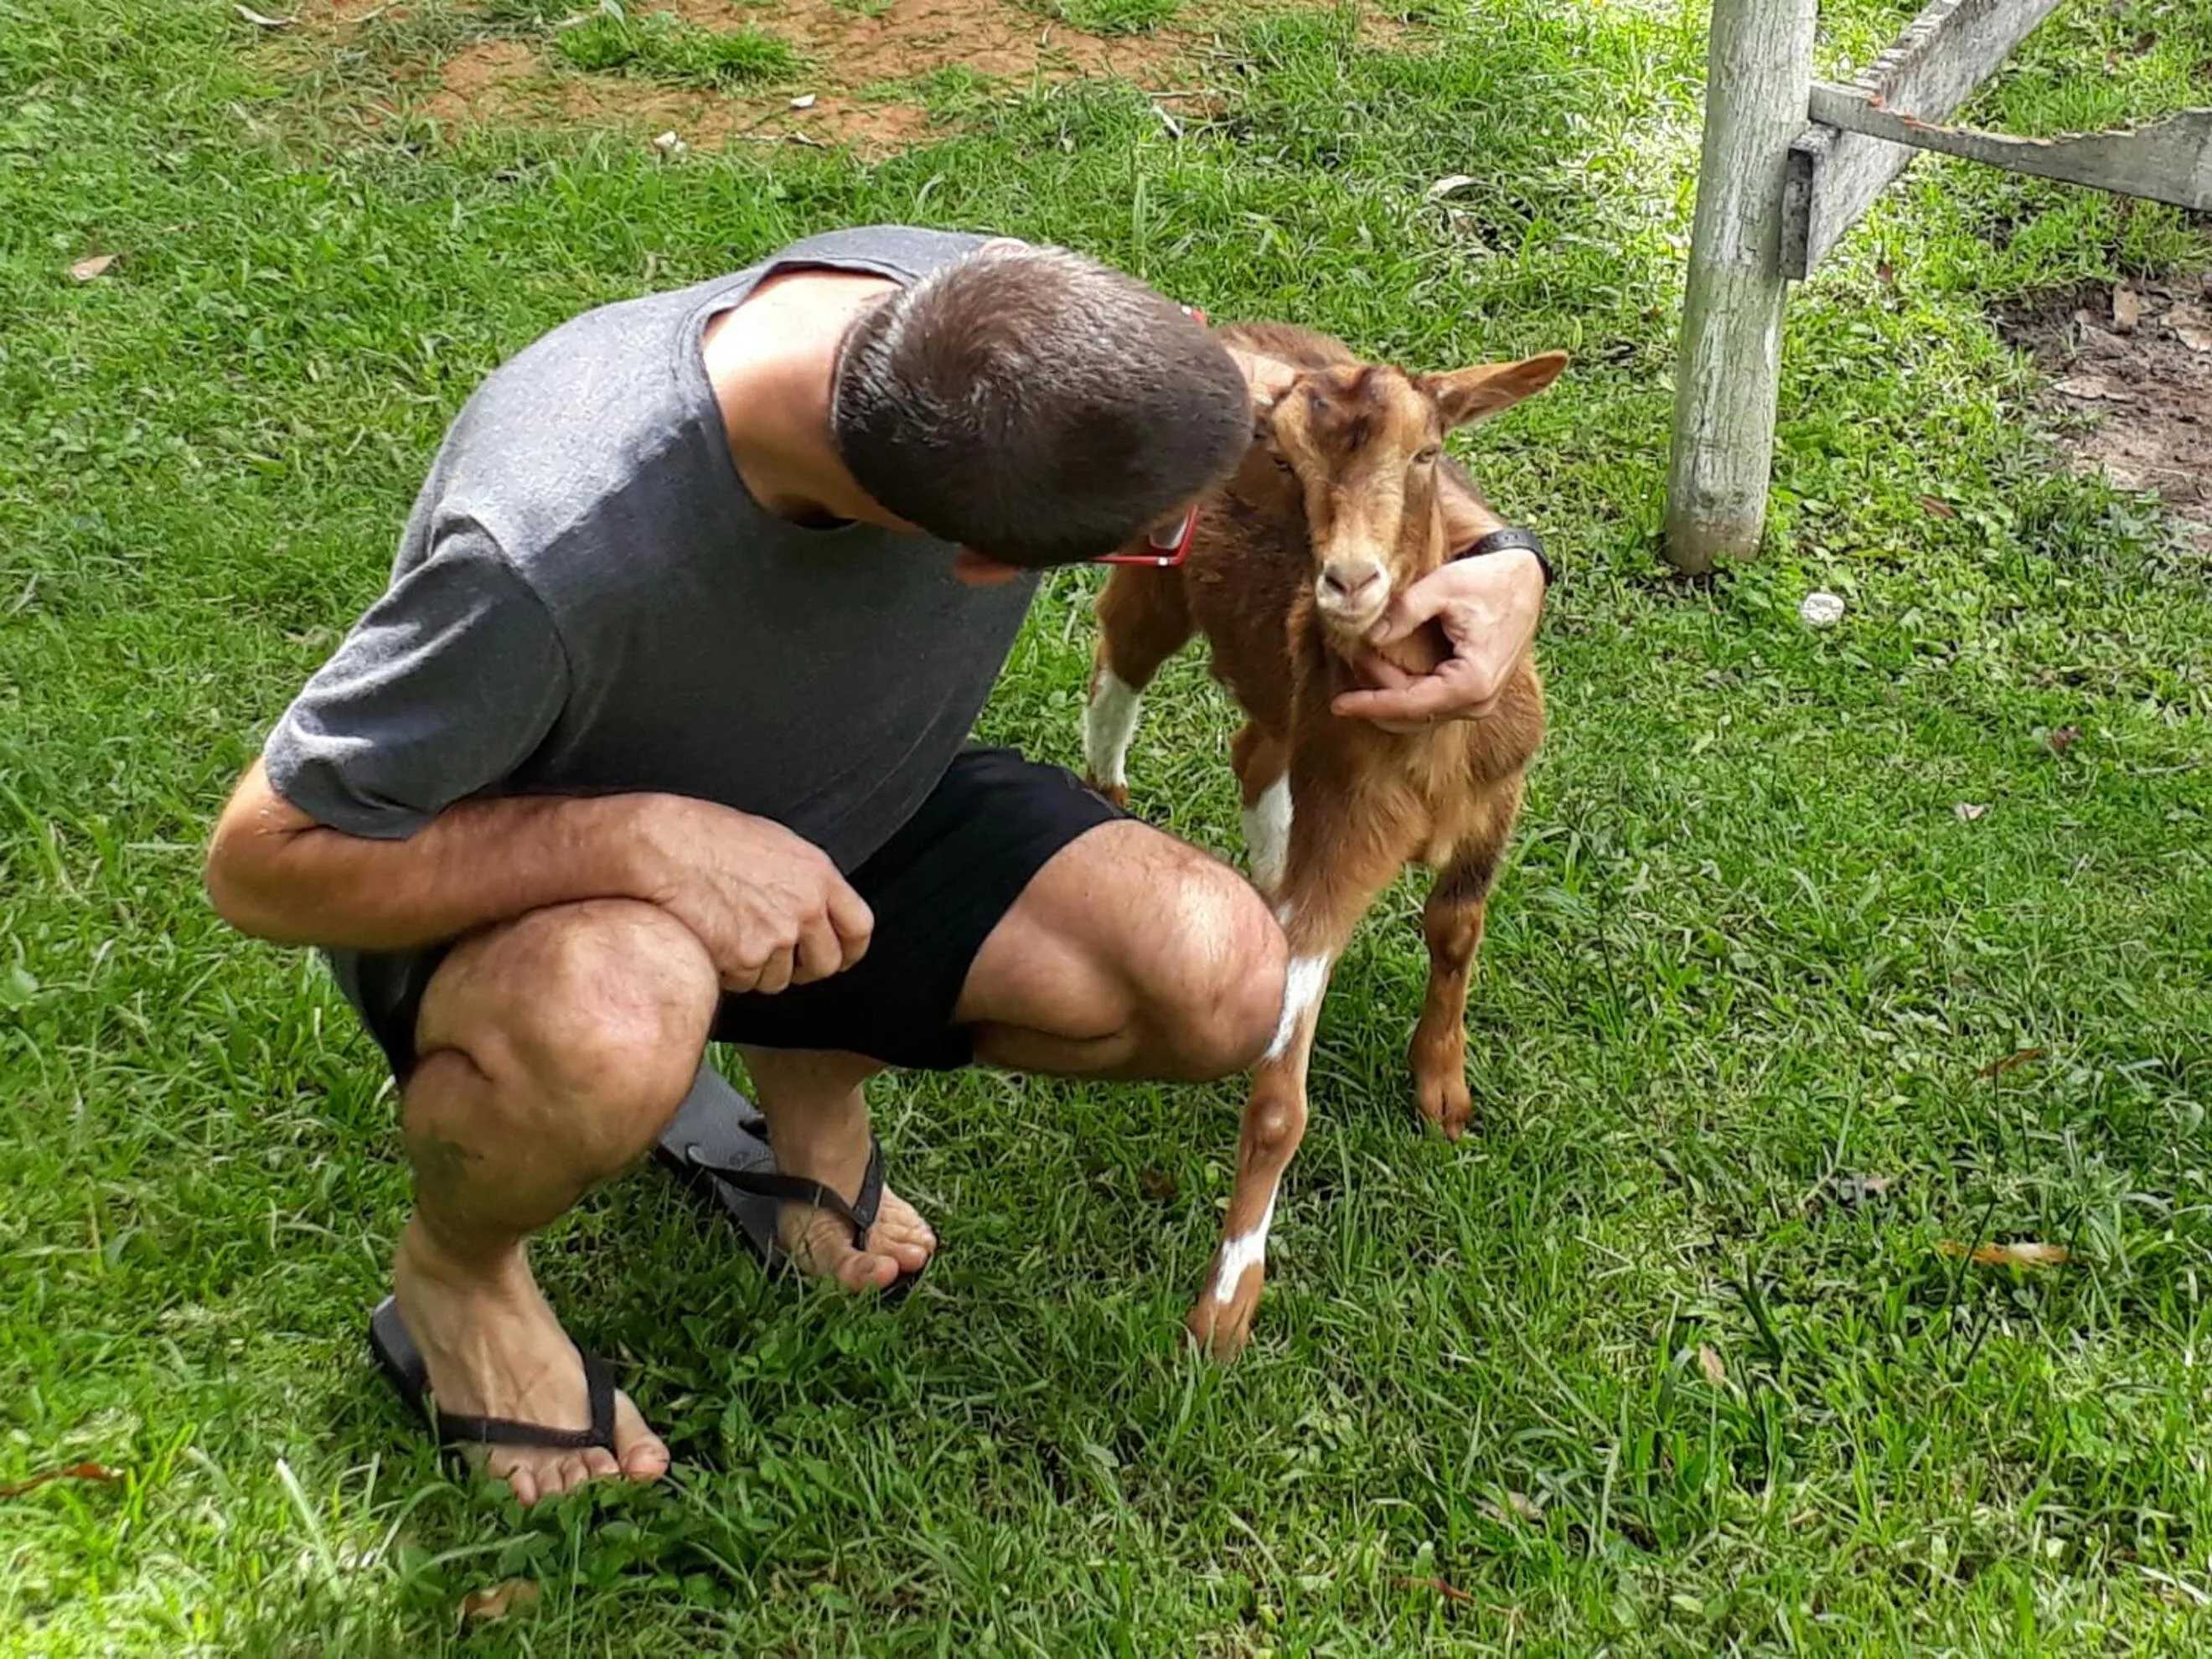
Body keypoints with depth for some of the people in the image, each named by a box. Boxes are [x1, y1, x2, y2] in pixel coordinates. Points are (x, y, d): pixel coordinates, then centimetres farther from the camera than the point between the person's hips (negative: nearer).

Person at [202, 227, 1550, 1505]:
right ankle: (455, 1269, -4)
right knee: (611, 1018, -41)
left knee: (1222, 979, -17)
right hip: (526, 884, -5)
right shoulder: (554, 550, -41)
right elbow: (263, 863, -29)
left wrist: (1493, 557, -18)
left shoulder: (1002, 321, -24)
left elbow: (1272, 395, -3)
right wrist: (646, 838, -40)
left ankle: (813, 1063, 11)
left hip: (849, 816, 5)